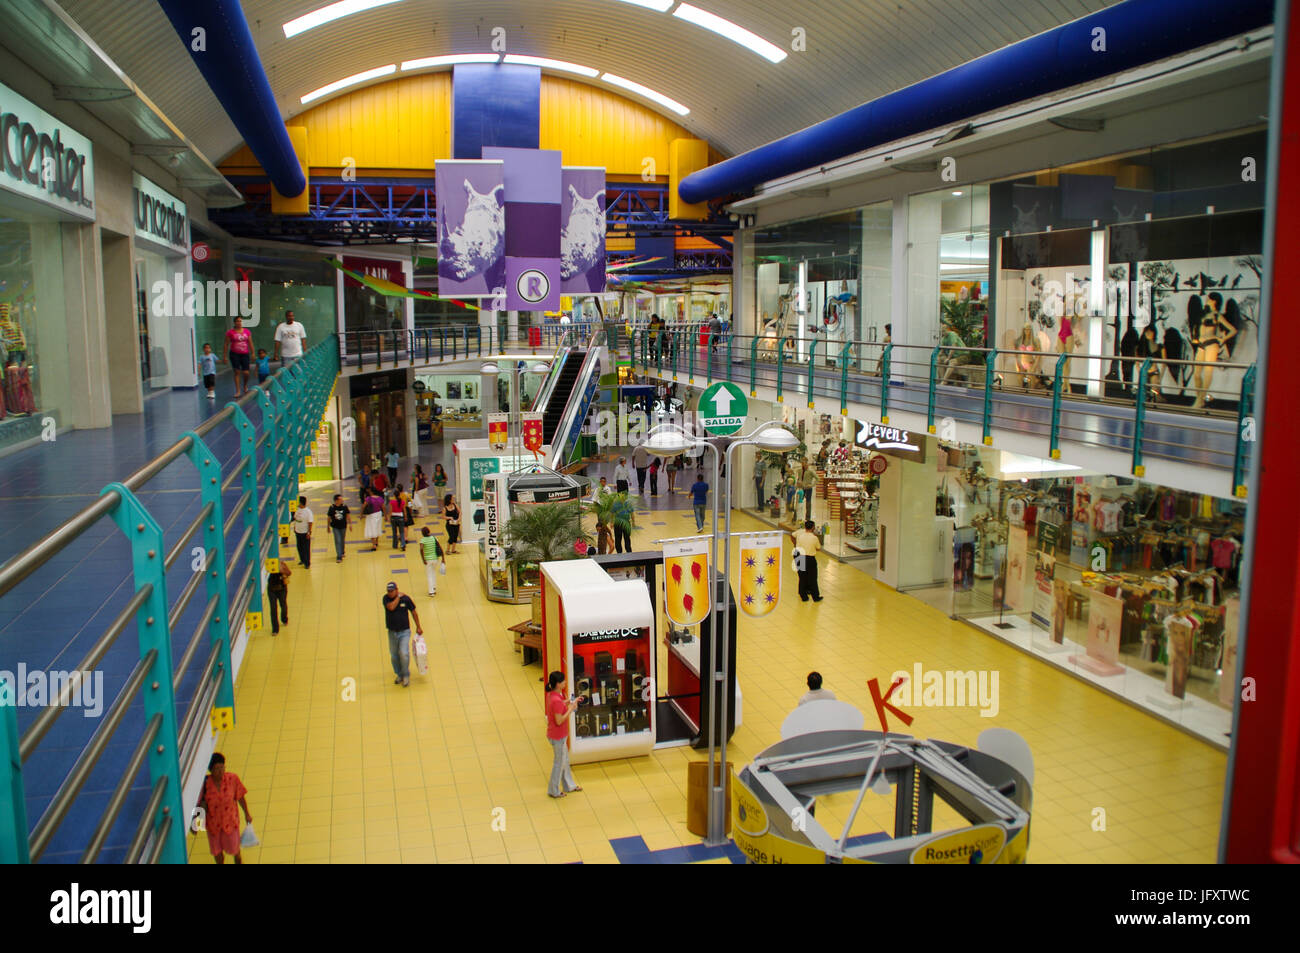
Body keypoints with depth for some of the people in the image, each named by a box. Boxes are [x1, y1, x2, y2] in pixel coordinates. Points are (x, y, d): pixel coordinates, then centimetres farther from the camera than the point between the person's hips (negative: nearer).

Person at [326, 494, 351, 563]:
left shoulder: (344, 507, -7)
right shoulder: (332, 508, -10)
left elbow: (348, 515, 4)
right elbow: (328, 518, 1)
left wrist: (350, 524, 1)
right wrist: (328, 527, 7)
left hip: (343, 526, 2)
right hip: (335, 527, -2)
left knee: (342, 541, 16)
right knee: (338, 541, -7)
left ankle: (342, 553, 37)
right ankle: (339, 557, -7)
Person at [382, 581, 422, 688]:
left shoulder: (406, 598, -8)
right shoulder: (386, 598, -7)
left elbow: (414, 612, 4)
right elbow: (391, 607, -27)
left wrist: (418, 627, 8)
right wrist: (398, 597, -17)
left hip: (404, 632, -2)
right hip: (392, 632, 3)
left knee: (404, 653, -15)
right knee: (394, 656, 13)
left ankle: (406, 675, 5)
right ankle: (399, 675, 33)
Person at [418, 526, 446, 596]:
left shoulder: (423, 540, -12)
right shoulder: (434, 538, -1)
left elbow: (421, 549, -29)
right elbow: (440, 548, -4)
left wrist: (423, 559, -23)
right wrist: (443, 558, 1)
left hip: (428, 559, -4)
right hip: (435, 558, 4)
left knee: (429, 575, 8)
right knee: (434, 574, 22)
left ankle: (431, 591, 6)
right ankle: (434, 589, 30)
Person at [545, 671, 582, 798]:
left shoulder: (551, 694, -3)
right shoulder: (557, 700, -31)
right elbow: (559, 721, -29)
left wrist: (566, 702, 4)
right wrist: (571, 709, -21)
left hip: (554, 734, 9)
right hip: (558, 736, -9)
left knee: (565, 759, 24)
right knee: (559, 762, 10)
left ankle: (569, 785, 41)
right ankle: (553, 791, 28)